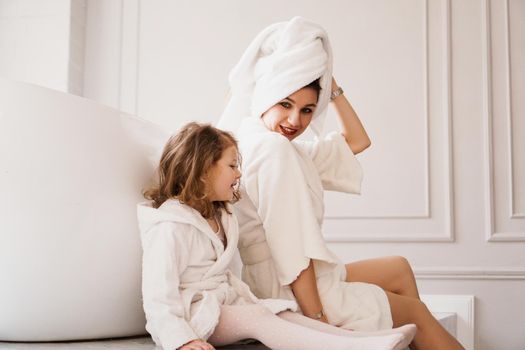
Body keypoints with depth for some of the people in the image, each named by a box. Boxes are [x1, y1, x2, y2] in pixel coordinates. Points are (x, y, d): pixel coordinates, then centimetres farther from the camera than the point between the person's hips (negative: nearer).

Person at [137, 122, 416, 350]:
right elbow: (158, 294, -20)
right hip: (191, 314, -9)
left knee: (285, 315, -12)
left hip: (224, 304, 10)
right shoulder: (171, 226, -14)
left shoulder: (219, 217, 18)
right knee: (256, 318, -29)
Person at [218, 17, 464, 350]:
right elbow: (290, 246, -26)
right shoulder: (272, 148, -22)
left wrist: (332, 87, 10)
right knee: (417, 313, 9)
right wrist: (317, 318, -24)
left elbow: (357, 141, 18)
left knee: (399, 268, 25)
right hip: (291, 293, -10)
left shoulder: (282, 146, 8)